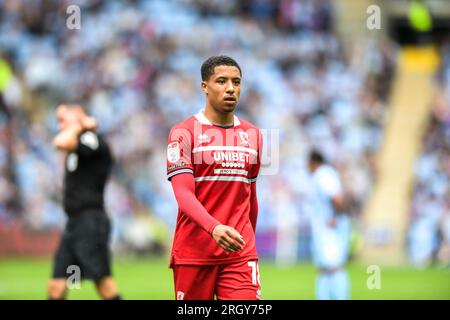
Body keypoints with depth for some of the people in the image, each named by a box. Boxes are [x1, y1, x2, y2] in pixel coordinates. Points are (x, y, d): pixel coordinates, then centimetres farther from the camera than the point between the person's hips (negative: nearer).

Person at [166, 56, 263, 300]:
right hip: (193, 251, -3)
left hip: (240, 254, 3)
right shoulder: (184, 133, -3)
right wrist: (214, 228, -29)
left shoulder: (252, 135, 14)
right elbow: (183, 194, -14)